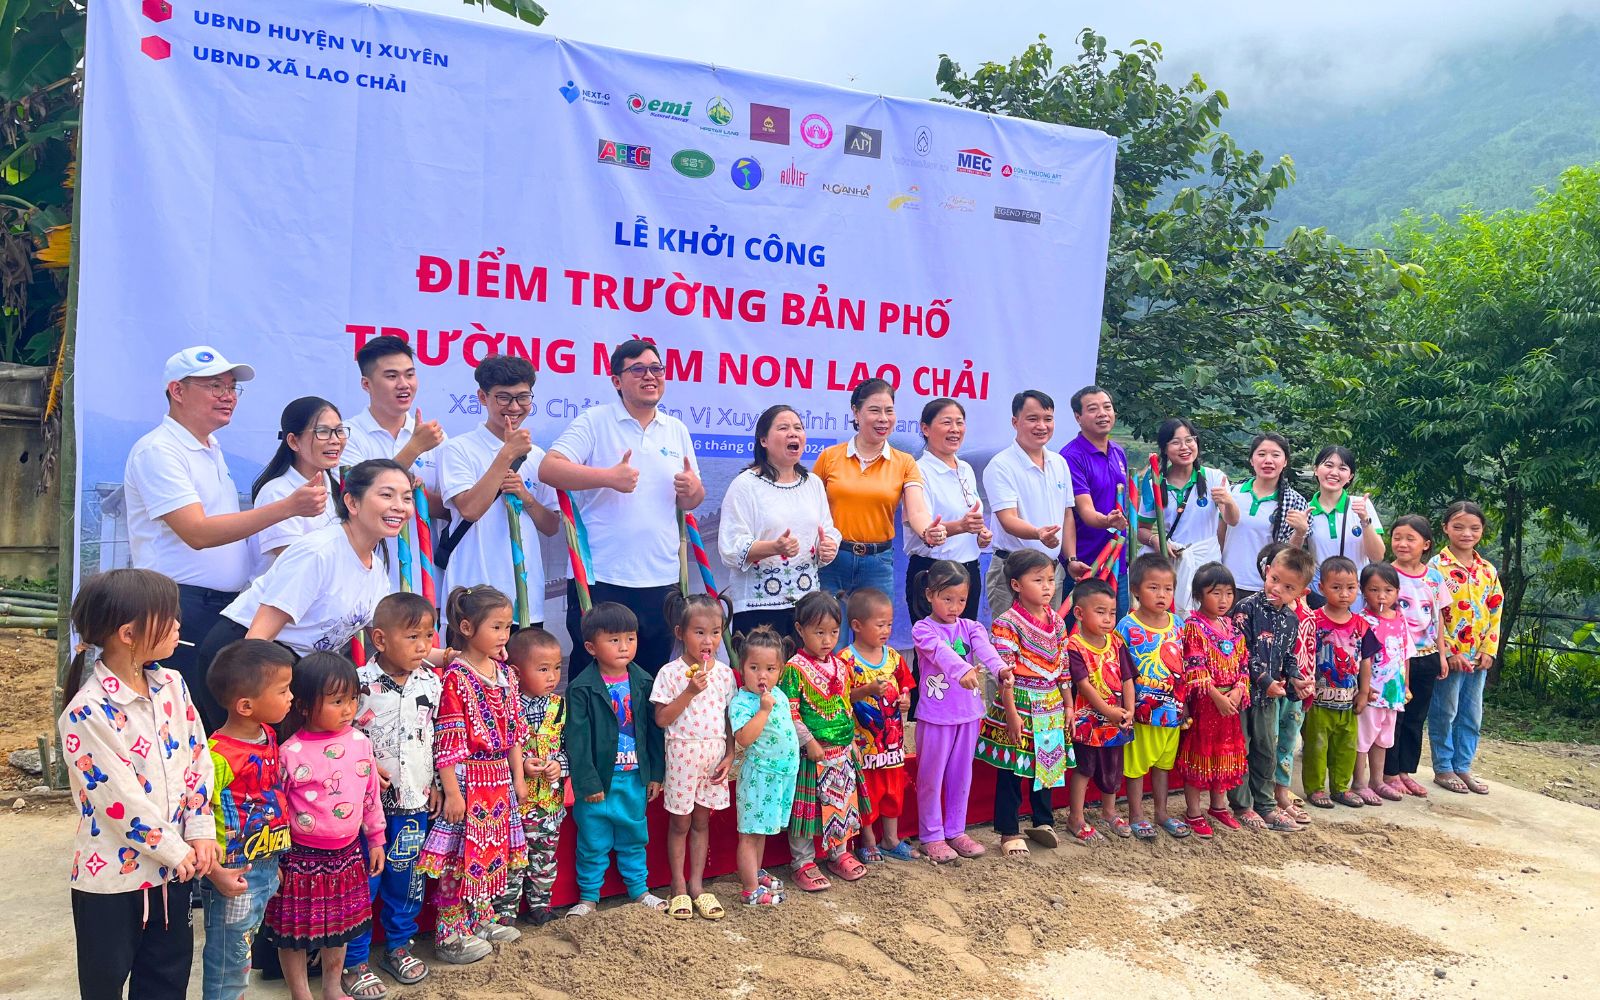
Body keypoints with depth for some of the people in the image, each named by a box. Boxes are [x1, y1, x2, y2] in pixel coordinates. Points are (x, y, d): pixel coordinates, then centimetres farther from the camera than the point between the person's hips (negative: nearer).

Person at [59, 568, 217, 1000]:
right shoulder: (87, 713, -21)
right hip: (112, 874, -6)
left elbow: (198, 758, 5)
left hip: (173, 866, 6)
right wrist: (174, 850, -13)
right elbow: (120, 798, -20)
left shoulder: (172, 685, 0)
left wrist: (200, 831, -3)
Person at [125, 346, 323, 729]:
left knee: (225, 724, 9)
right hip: (182, 608, -9)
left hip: (226, 610, 9)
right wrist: (288, 507, -28)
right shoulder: (157, 450, -12)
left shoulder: (211, 449, 16)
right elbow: (198, 533, -22)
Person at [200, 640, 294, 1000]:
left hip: (267, 867, 8)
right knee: (228, 960, 10)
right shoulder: (219, 755, -24)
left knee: (242, 953, 24)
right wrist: (215, 873, -24)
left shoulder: (268, 734, 1)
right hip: (235, 875, -8)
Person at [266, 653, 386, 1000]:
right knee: (295, 930, 9)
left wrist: (376, 841, 12)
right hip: (302, 857, -4)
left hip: (347, 854, 5)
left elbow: (372, 795, 7)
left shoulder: (360, 742, -3)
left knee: (339, 924, 20)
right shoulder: (289, 753, -17)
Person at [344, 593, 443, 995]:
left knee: (406, 877, 14)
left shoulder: (431, 683, 1)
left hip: (414, 800, 4)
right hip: (368, 800, -4)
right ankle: (354, 961, 17)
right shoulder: (360, 684, -14)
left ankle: (398, 946, 32)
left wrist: (434, 784, 11)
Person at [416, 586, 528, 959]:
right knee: (463, 855, 0)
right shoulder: (456, 677, -15)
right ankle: (450, 935, 11)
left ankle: (481, 919, 31)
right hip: (469, 777, -7)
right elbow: (447, 741, -16)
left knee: (493, 851, 16)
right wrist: (452, 791, -17)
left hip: (500, 778, 7)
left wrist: (518, 776, 13)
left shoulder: (505, 674, 7)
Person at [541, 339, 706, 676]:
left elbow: (690, 502, 17)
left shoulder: (677, 430, 13)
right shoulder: (594, 421, -1)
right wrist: (609, 477, -23)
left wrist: (693, 489, -6)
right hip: (600, 577, -4)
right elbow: (548, 468, -14)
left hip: (661, 579, 4)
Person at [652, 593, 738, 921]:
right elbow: (662, 719, -14)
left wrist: (730, 755, -1)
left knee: (701, 821, 14)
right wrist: (690, 691, -22)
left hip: (715, 755, 3)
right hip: (683, 754, -3)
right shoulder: (670, 673, -11)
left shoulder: (725, 673, 1)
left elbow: (730, 719, 7)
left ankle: (697, 885, 24)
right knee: (680, 823, 8)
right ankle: (679, 888, 20)